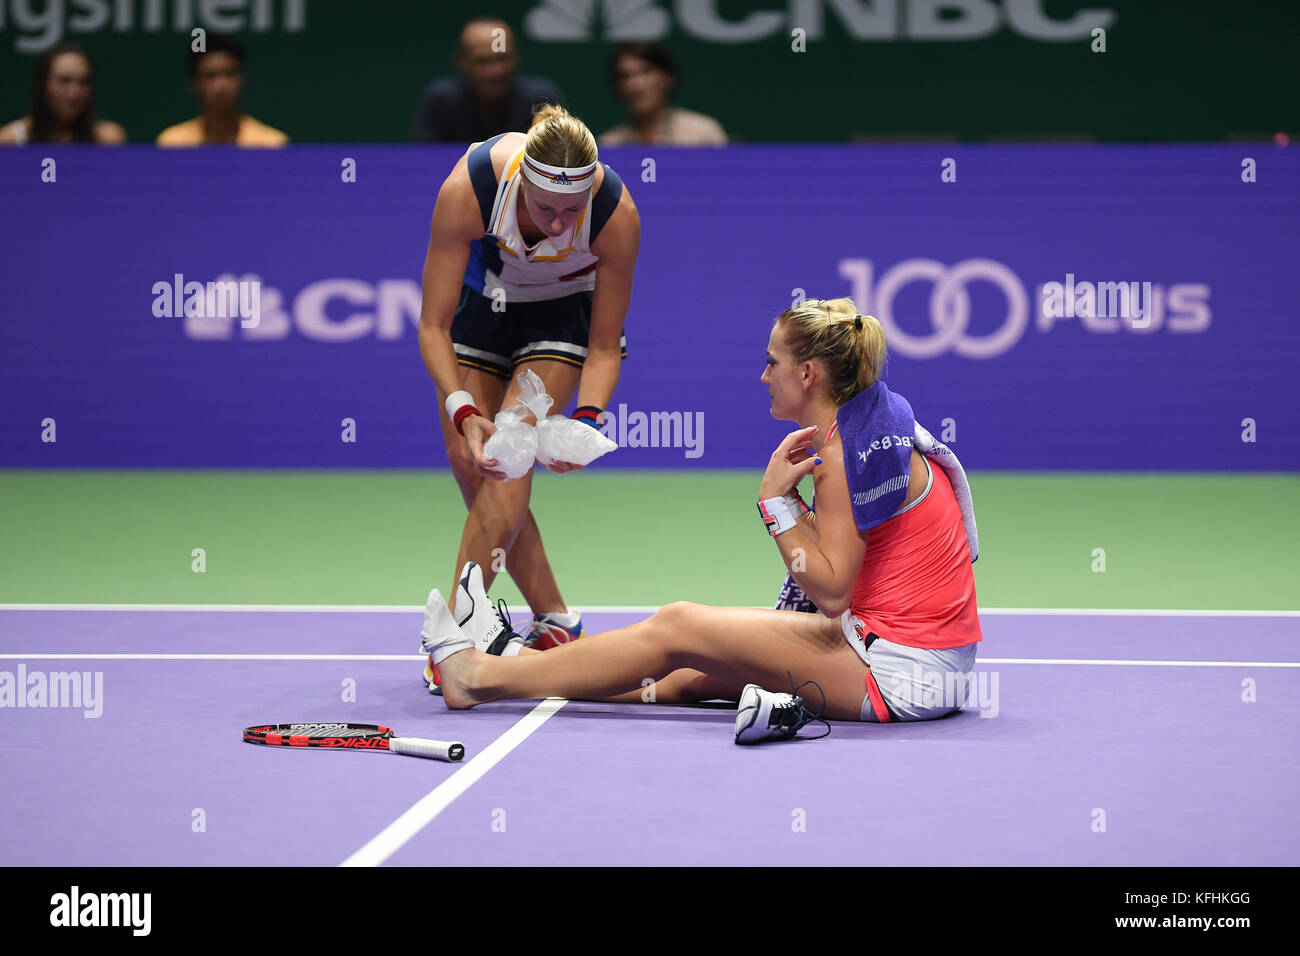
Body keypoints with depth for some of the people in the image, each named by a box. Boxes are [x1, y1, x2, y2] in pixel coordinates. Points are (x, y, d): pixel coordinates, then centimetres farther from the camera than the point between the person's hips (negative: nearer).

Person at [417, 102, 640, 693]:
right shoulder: (467, 190, -37)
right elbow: (433, 325, -28)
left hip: (566, 307, -2)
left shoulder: (617, 216, -35)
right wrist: (463, 412, -41)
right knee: (468, 460, -6)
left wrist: (586, 419, -37)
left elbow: (605, 348, -20)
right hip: (483, 295, 2)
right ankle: (555, 620, 7)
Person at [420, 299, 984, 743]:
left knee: (679, 628, -3)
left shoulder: (847, 451, -15)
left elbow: (831, 591, -19)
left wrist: (774, 499, -14)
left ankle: (478, 677, 6)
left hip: (903, 670, -9)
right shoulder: (865, 429, 14)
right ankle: (512, 658, 23)